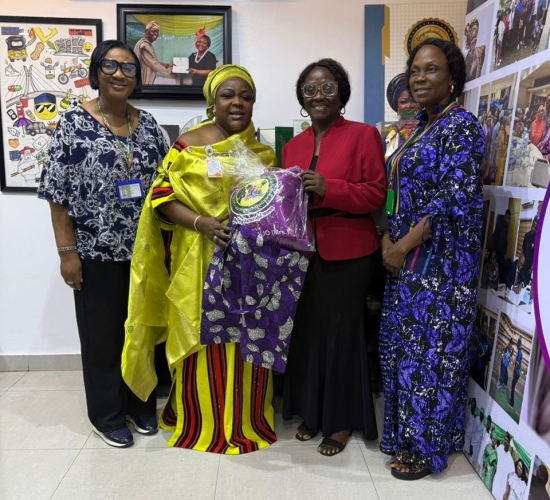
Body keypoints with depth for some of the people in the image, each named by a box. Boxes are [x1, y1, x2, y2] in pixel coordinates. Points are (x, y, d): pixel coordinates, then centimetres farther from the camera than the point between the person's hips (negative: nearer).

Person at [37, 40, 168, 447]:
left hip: (145, 250, 4)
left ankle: (141, 404, 33)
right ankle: (107, 414, 27)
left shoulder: (148, 124, 6)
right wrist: (67, 251, -11)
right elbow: (58, 193, -8)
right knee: (102, 334, 9)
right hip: (97, 252, -4)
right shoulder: (74, 124, -6)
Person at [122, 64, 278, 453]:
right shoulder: (188, 145, -2)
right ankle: (202, 424, 25)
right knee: (203, 341, 6)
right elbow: (163, 197, -6)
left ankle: (248, 421, 30)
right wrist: (200, 222, -20)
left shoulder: (262, 152, 8)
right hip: (201, 261, -3)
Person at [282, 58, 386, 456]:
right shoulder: (293, 145, 13)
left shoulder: (363, 135, -4)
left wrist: (328, 188, -22)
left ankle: (341, 420, 20)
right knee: (307, 331, 9)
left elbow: (376, 193, -10)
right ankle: (311, 412, 27)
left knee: (340, 333, 2)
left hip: (348, 253, -5)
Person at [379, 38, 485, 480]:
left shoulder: (461, 125, -11)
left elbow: (456, 199, -21)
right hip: (408, 258, 9)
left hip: (440, 261, -8)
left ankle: (428, 447, 20)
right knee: (403, 346, 15)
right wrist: (389, 239, 0)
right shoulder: (421, 128, 15)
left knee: (430, 351, 2)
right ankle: (407, 433, 32)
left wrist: (403, 245, -17)